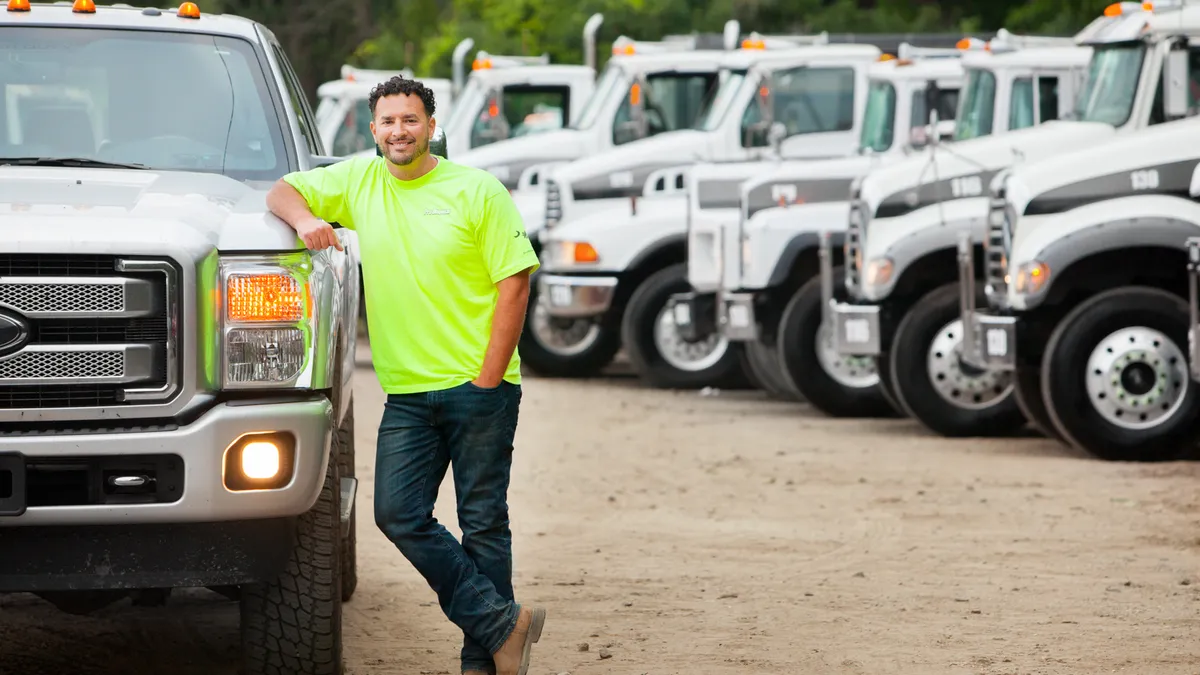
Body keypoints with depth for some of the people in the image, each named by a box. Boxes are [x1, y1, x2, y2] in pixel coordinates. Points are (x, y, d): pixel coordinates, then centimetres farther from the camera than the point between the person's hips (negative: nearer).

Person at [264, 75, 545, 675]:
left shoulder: (479, 191, -1)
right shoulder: (359, 180, 10)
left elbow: (514, 283, -3)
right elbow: (281, 191, 16)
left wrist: (488, 379, -10)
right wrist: (304, 218, -9)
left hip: (479, 385, -4)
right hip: (407, 394, 4)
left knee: (483, 522, -1)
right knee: (398, 514, -8)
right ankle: (503, 623, -2)